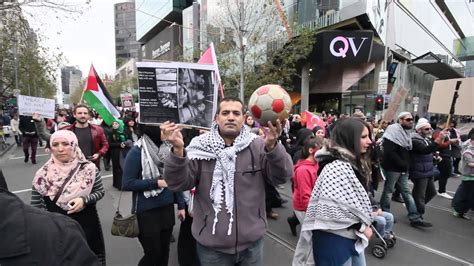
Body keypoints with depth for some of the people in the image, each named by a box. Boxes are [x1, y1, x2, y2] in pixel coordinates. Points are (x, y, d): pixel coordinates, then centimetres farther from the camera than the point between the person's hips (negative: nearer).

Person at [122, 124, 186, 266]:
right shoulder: (137, 152, -14)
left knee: (164, 251, 17)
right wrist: (156, 183, -17)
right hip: (147, 210, -4)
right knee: (153, 253, 7)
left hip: (167, 207, 5)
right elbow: (126, 184, -14)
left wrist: (181, 204, 5)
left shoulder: (167, 148, 1)